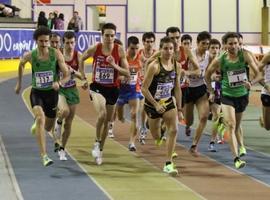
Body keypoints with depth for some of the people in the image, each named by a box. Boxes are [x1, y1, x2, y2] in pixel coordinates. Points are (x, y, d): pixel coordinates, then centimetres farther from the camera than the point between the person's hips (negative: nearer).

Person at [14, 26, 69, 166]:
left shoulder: (56, 54, -13)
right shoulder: (30, 56, -11)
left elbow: (66, 75, -11)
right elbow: (21, 65, 14)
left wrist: (59, 83, -32)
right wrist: (19, 83, 21)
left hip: (52, 92, 2)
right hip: (37, 92, -2)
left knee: (48, 127, 16)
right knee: (40, 119, -28)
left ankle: (36, 125, 56)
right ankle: (44, 156, -31)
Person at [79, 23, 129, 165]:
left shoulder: (119, 50, -8)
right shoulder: (95, 49, -9)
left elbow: (127, 73, -6)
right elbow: (81, 59, 11)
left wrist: (115, 66, -22)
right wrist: (84, 78, 9)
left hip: (113, 89, 2)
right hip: (97, 87, -2)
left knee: (107, 121, 12)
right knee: (102, 114, -28)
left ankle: (100, 150, 29)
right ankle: (97, 143, -8)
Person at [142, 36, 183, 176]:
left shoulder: (177, 66, -2)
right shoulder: (154, 66, -19)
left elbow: (177, 88, 8)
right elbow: (144, 88, -17)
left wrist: (179, 109, 8)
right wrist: (156, 105, -21)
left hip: (168, 102, 4)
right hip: (153, 104, -4)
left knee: (173, 130, -16)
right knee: (156, 137, 8)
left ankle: (168, 164, -10)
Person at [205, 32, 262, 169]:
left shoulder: (245, 55, -12)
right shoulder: (219, 61, -13)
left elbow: (258, 74, -13)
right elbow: (207, 75, 6)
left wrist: (251, 83, -31)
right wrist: (211, 92, 4)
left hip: (242, 95, 2)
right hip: (227, 96, -2)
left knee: (237, 126, 17)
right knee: (231, 126, -17)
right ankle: (236, 158, -24)